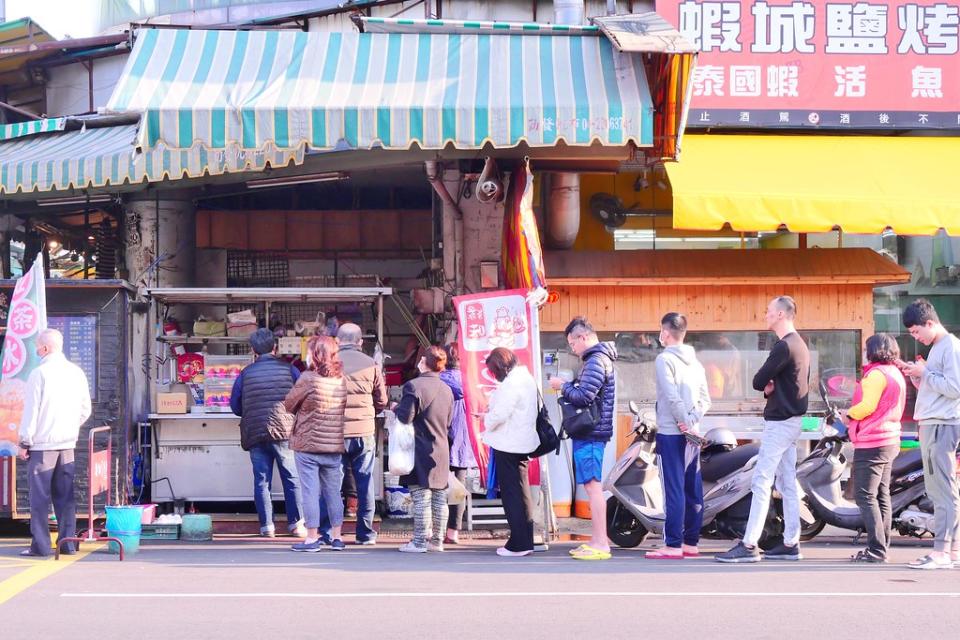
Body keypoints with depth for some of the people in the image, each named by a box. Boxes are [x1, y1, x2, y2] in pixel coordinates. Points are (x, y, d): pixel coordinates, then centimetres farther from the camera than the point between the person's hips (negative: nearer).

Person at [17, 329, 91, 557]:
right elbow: (85, 410, 11)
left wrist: (24, 442, -4)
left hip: (42, 444, -5)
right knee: (65, 496, 10)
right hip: (68, 444, 6)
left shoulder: (39, 374, -11)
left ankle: (40, 545, -2)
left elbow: (31, 410, -10)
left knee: (39, 496, -1)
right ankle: (67, 542, 9)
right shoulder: (76, 372, 6)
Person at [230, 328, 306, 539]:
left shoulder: (246, 373, 4)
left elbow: (235, 405, 8)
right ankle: (296, 523, 6)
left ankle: (267, 526, 3)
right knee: (292, 478, 8)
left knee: (261, 481, 6)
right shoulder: (289, 369, 2)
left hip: (255, 433, 1)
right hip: (284, 430, -1)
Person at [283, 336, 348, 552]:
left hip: (307, 446, -5)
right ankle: (336, 536, 17)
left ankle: (312, 538, 2)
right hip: (335, 446, 5)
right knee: (333, 492, 13)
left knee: (310, 491, 1)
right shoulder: (342, 381, 1)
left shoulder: (308, 379, -14)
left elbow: (289, 404, -3)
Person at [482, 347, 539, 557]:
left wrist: (486, 418, -4)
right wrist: (493, 408, 7)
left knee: (511, 494, -4)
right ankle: (526, 541, 17)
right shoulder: (526, 378, 12)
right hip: (523, 443, 10)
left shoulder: (511, 384, -19)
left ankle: (518, 544, -3)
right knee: (522, 493, 13)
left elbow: (499, 415, -24)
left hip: (508, 444, -10)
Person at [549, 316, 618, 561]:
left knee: (593, 486, -11)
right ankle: (597, 541, 19)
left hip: (589, 432, -11)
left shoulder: (595, 361, -14)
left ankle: (600, 544, -11)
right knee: (593, 486, 14)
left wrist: (562, 386, -6)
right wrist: (568, 388, 9)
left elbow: (583, 396, -21)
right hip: (591, 431, 11)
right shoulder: (600, 358, 19)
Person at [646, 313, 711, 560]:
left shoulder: (665, 359, -8)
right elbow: (705, 400, 10)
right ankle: (691, 543, 13)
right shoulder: (695, 362, 14)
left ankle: (673, 545, -8)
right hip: (692, 435, 7)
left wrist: (685, 422, -11)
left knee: (673, 489, -7)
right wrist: (692, 421, -1)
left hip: (670, 433, -7)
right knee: (693, 490, 9)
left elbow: (672, 396, -17)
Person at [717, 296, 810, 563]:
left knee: (761, 482, -11)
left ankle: (749, 546, -14)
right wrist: (771, 386, -1)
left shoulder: (784, 346, -17)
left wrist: (765, 384, 4)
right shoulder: (799, 345, 15)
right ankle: (791, 544, 14)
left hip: (779, 422, -10)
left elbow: (758, 382, -18)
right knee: (787, 483, 12)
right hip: (792, 420, 10)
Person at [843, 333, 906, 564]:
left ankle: (876, 549, -13)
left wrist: (849, 414, -5)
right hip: (890, 440, 10)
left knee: (866, 497, -9)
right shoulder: (896, 373, 16)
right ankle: (882, 545, 16)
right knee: (882, 496, 13)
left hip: (872, 443, -10)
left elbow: (868, 405, -22)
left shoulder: (877, 373, -14)